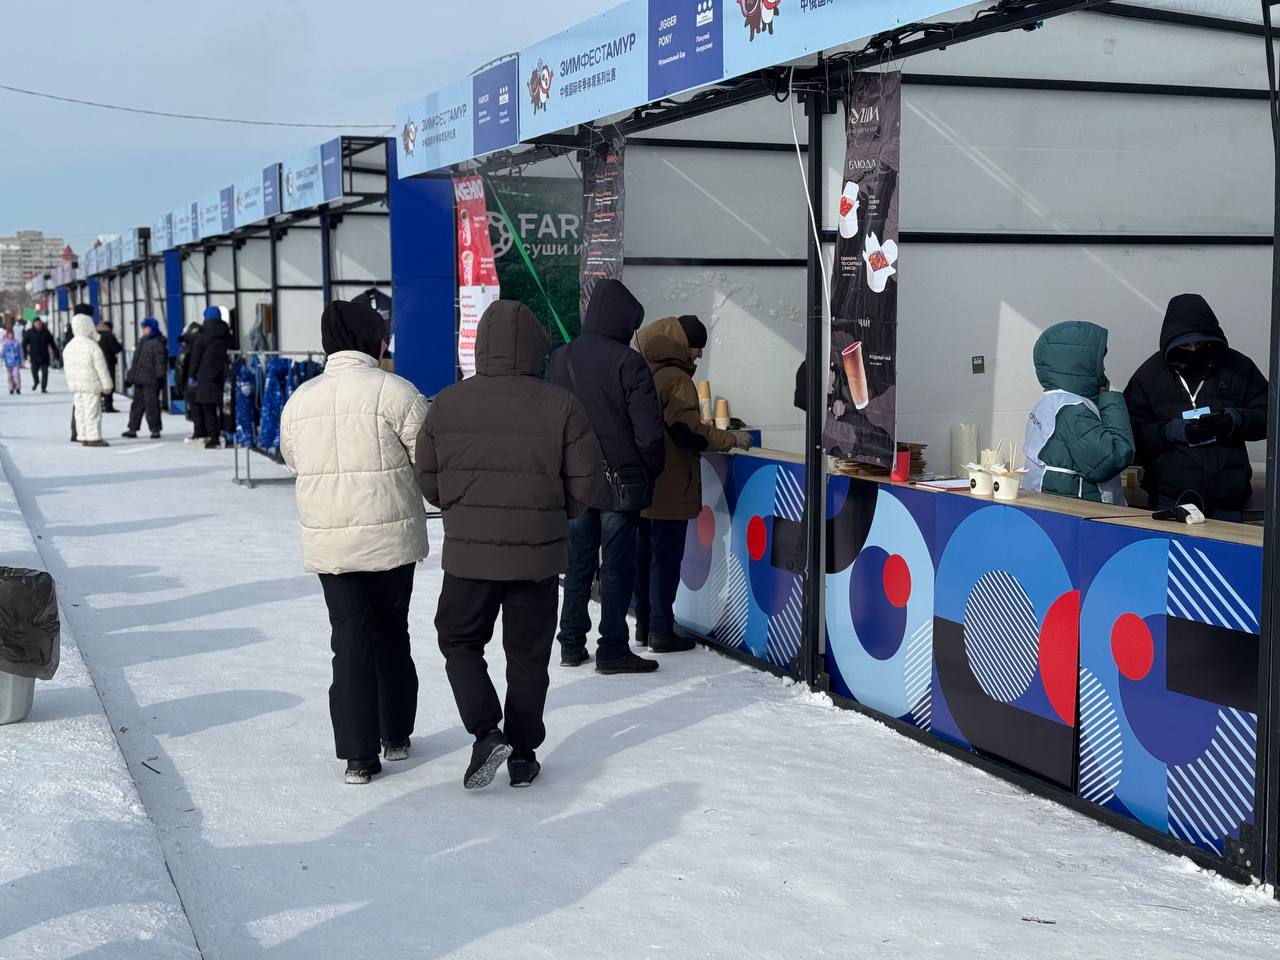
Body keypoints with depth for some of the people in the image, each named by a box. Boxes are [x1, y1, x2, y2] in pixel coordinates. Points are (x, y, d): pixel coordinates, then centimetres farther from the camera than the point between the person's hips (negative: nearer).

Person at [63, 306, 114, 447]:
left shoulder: (69, 346, 8)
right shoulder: (92, 346, -15)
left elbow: (67, 367, 14)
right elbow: (101, 368, -13)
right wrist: (106, 385, -6)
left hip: (75, 384, 7)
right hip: (91, 384, -7)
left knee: (79, 410, 10)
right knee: (92, 411, -4)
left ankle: (83, 436, 12)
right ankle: (94, 437, -5)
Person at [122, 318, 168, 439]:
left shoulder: (158, 343, -10)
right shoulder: (143, 342, 19)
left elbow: (160, 361, -16)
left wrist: (160, 377, -21)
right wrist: (131, 375, 22)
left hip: (150, 381, -9)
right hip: (139, 380, 9)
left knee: (151, 404, -5)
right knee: (137, 404, 11)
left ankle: (155, 430, 2)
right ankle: (133, 429, 16)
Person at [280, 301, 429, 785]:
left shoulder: (299, 399, 3)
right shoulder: (394, 391, -11)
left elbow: (292, 460, 14)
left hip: (327, 541, 2)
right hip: (390, 535, -2)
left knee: (351, 637, 6)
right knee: (392, 631, 15)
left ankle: (359, 753, 2)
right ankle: (396, 735, 27)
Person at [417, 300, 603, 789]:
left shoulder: (447, 404, -4)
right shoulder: (561, 406, -8)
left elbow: (428, 481, 3)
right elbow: (586, 484, -4)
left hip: (468, 552, 0)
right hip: (538, 553, 0)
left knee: (459, 642, 17)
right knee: (528, 654, 13)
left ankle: (486, 732, 0)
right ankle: (522, 754, 20)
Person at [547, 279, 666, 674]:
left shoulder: (561, 359, 3)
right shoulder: (628, 363, -14)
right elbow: (649, 431, -14)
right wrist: (651, 472, 2)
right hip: (621, 480, -5)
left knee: (578, 564, 14)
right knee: (617, 568, 2)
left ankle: (572, 644, 19)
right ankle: (612, 651, 6)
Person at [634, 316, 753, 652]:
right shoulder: (676, 379, -15)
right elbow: (688, 431, -20)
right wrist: (732, 440, -9)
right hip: (670, 487, -8)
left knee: (645, 554, 13)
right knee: (666, 556, -3)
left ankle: (644, 625, 21)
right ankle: (661, 630, -1)